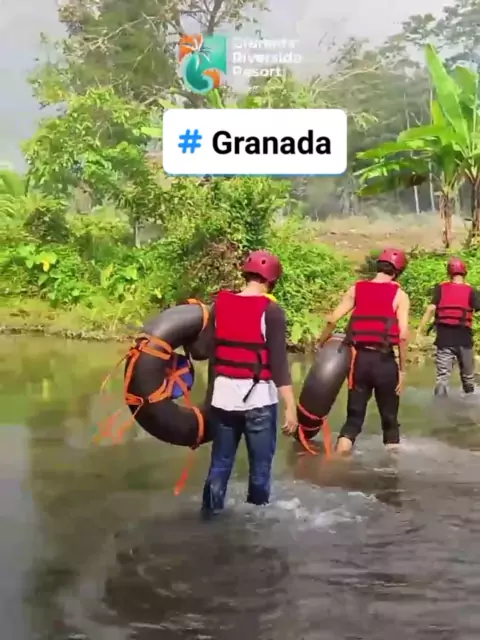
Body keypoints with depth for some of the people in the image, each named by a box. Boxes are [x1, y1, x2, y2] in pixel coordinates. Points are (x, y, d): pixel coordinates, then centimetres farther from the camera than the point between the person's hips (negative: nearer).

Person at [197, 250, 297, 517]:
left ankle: (211, 512, 22)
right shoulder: (271, 311, -11)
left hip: (224, 395, 4)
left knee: (220, 461, 16)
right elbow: (279, 362, -15)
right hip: (259, 398, -4)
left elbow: (205, 349, 4)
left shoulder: (220, 304, 2)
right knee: (260, 464, 10)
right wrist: (291, 405, -14)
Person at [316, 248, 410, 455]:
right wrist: (402, 369, 0)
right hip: (384, 360, -2)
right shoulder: (399, 295, 0)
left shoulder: (356, 289, 7)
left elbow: (332, 321, 1)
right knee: (390, 418, 13)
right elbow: (403, 336, -7)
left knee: (354, 415, 11)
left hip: (360, 358, 2)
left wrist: (320, 345, 16)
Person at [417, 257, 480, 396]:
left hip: (444, 337, 0)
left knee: (442, 374, 2)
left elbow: (431, 308, -6)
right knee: (468, 375, 18)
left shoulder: (441, 288, 2)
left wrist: (420, 330, -4)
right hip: (464, 337, 0)